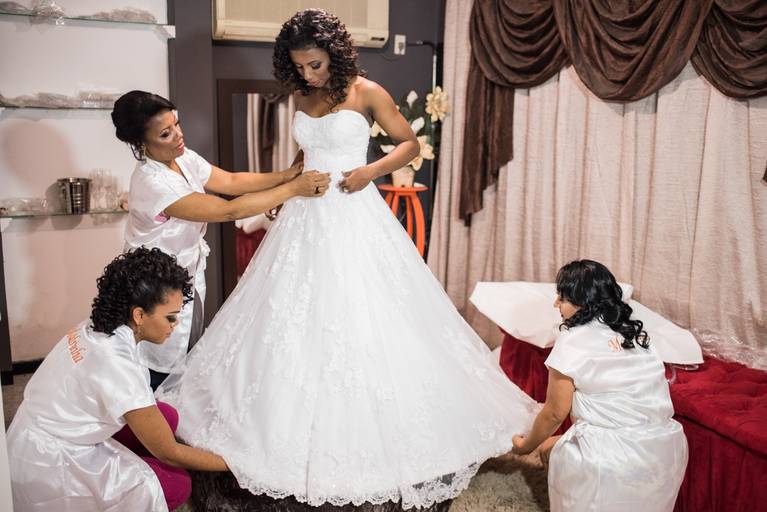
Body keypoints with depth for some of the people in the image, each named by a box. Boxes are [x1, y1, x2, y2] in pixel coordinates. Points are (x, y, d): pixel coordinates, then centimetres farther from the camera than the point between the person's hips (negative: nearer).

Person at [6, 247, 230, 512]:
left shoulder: (97, 327, -8)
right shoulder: (117, 367, -32)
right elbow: (168, 453, -21)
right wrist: (230, 463, -11)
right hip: (46, 469, -8)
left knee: (166, 416, 0)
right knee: (177, 484, -10)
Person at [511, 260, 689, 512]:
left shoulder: (573, 341, -9)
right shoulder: (636, 333, 10)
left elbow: (555, 413, -2)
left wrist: (526, 445, 16)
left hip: (616, 462, -6)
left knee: (551, 448, 16)